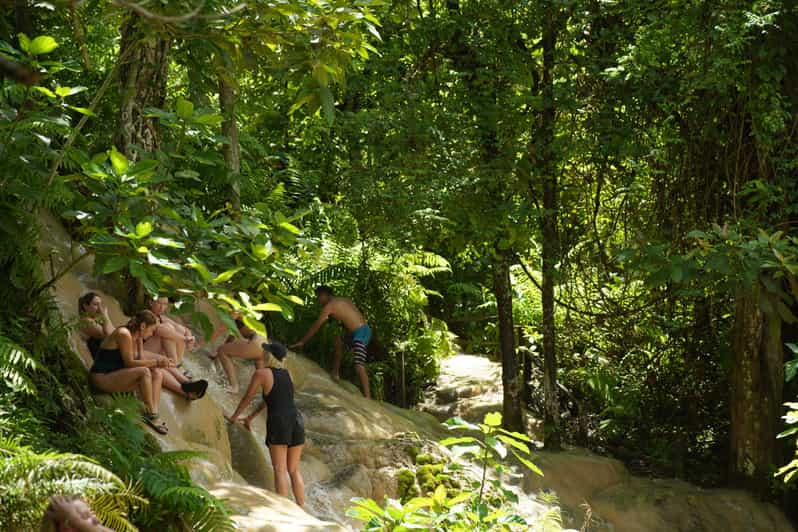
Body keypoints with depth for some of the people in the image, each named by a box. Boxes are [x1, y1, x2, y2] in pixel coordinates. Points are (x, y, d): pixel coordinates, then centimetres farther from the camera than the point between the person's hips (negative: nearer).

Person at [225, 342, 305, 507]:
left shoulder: (261, 373, 0)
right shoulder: (287, 373, 18)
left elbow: (247, 398, 9)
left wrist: (234, 417, 25)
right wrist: (250, 417, 36)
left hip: (278, 421, -5)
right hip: (296, 419, 5)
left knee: (280, 470, -5)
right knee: (294, 470, 10)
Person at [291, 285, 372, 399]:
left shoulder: (329, 306, -3)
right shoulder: (345, 300, 20)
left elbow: (315, 327, 1)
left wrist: (302, 342, 7)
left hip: (361, 333, -9)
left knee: (359, 366, -20)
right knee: (337, 341, 28)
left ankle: (367, 397, -29)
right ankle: (335, 374, 31)